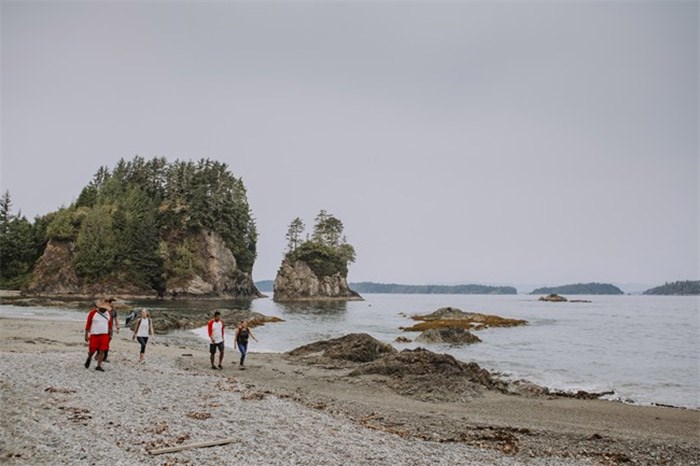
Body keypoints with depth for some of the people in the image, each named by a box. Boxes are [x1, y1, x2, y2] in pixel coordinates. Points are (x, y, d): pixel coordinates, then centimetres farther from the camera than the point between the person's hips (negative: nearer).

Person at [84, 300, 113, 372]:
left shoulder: (108, 314, 4)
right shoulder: (93, 313, -7)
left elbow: (110, 324, 12)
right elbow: (88, 324, -4)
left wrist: (110, 335, 12)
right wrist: (86, 335, -5)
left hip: (104, 335, 2)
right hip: (94, 334, -2)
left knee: (102, 350, -4)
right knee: (92, 350, 1)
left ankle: (99, 366, 4)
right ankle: (89, 358, 35)